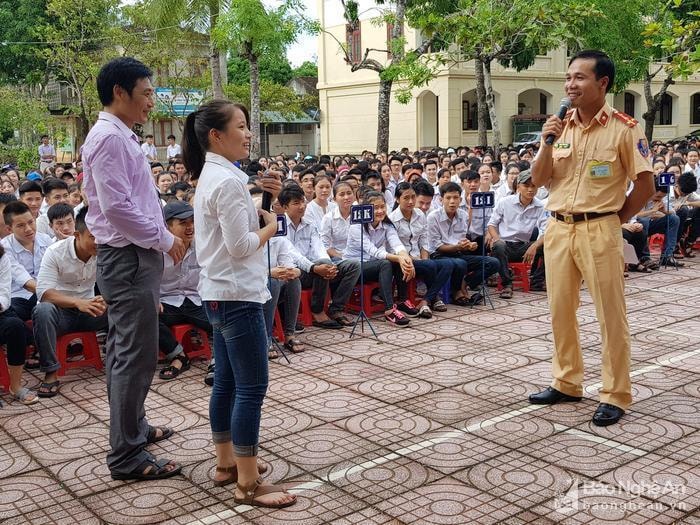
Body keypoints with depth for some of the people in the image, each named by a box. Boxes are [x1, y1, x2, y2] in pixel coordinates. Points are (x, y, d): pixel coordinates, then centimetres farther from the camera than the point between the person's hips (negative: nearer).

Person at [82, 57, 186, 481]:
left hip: (135, 257, 11)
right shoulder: (109, 138, -16)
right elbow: (117, 208, -23)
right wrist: (165, 239, -15)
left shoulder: (121, 137, 15)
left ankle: (134, 428, 33)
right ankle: (127, 456, 2)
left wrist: (163, 239, 13)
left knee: (125, 352, 19)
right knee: (137, 357, -6)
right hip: (129, 259, -11)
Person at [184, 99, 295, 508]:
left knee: (227, 382, 16)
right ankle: (248, 485, 0)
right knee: (252, 388, -6)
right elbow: (242, 246, -22)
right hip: (238, 295, -10)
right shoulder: (227, 180, -18)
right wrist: (271, 225, -5)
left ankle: (227, 463, 27)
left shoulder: (211, 175, 13)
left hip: (221, 293, 10)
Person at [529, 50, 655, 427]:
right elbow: (538, 180, 6)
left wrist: (616, 219, -1)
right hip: (558, 228, 6)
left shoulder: (623, 128, -7)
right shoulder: (559, 125, 7)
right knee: (560, 310, 12)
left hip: (599, 230, -5)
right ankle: (566, 382, 27)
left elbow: (646, 184, -5)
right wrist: (547, 144, -9)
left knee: (611, 315, 1)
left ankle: (615, 395, 11)